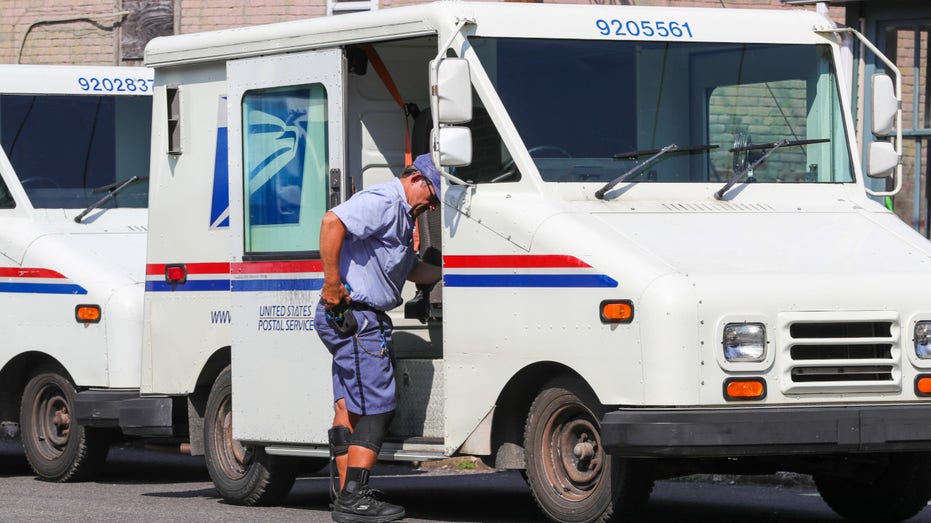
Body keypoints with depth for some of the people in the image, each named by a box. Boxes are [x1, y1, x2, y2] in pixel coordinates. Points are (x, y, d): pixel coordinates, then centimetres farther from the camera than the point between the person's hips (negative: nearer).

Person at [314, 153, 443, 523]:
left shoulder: (403, 213, 23)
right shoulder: (383, 202, -12)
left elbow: (409, 269, 35)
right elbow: (332, 222, -28)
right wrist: (332, 283, -26)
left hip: (349, 321, 11)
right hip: (356, 316, -11)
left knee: (350, 408, 11)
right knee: (377, 408, -10)